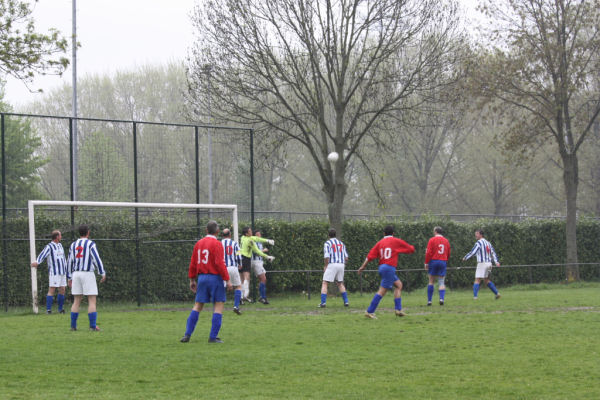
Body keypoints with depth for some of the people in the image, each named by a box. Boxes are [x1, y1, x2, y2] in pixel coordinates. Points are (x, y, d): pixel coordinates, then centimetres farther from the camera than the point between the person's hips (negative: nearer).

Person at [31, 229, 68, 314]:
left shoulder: (60, 245, 17)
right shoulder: (49, 247, -8)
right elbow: (43, 255, -23)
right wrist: (37, 262, -40)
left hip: (62, 272, 8)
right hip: (53, 273, -8)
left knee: (62, 290, 8)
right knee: (52, 290, -10)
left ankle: (60, 309, 16)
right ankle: (48, 309, -10)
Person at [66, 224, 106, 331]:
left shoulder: (73, 245, 11)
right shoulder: (90, 244, -5)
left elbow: (69, 262, 14)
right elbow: (96, 259, -13)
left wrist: (69, 278, 19)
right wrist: (103, 273, -10)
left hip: (76, 274, 5)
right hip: (88, 274, -5)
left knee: (76, 301, 9)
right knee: (92, 301, -4)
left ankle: (73, 325, 5)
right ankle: (93, 326, -11)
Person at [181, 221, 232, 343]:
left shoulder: (198, 243, 10)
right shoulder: (216, 244, -9)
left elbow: (193, 263, 12)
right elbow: (220, 263, -16)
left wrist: (192, 279, 19)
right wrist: (227, 280, -12)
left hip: (201, 277, 6)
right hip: (215, 278, -6)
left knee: (198, 306, 11)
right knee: (219, 305, 0)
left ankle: (187, 334, 6)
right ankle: (213, 337, -5)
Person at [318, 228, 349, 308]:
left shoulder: (327, 243, 0)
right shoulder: (341, 243, 16)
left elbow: (327, 256, -11)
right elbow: (346, 258, 11)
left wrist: (325, 266, 2)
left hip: (332, 265, -5)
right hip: (341, 264, 5)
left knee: (325, 283, -2)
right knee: (340, 283, 19)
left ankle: (323, 302, -14)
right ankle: (346, 301, 11)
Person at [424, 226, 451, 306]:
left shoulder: (432, 240, -3)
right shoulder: (446, 241, 9)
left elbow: (428, 253, -8)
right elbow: (448, 254, 13)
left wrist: (426, 263, -2)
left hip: (433, 261, -2)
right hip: (443, 262, 2)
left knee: (431, 281, 6)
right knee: (441, 282, 3)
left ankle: (429, 300, 4)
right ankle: (441, 298, -18)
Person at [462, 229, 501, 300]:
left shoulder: (479, 243, -10)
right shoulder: (488, 243, 16)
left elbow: (473, 252, -14)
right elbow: (493, 253, 12)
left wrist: (465, 258, -2)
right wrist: (496, 262, 6)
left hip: (482, 264, -8)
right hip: (489, 263, 8)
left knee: (477, 280, -8)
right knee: (486, 280, 19)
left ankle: (475, 296, -16)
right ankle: (497, 293, 15)